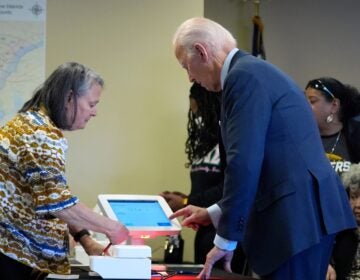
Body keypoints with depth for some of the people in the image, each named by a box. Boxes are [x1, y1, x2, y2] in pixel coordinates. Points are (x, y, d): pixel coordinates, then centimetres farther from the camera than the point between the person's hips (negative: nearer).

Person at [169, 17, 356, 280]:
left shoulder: (244, 75, -11)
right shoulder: (256, 71, 20)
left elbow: (245, 163, -18)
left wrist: (226, 239, -12)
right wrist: (214, 213, 26)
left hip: (298, 214, -10)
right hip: (307, 210, 10)